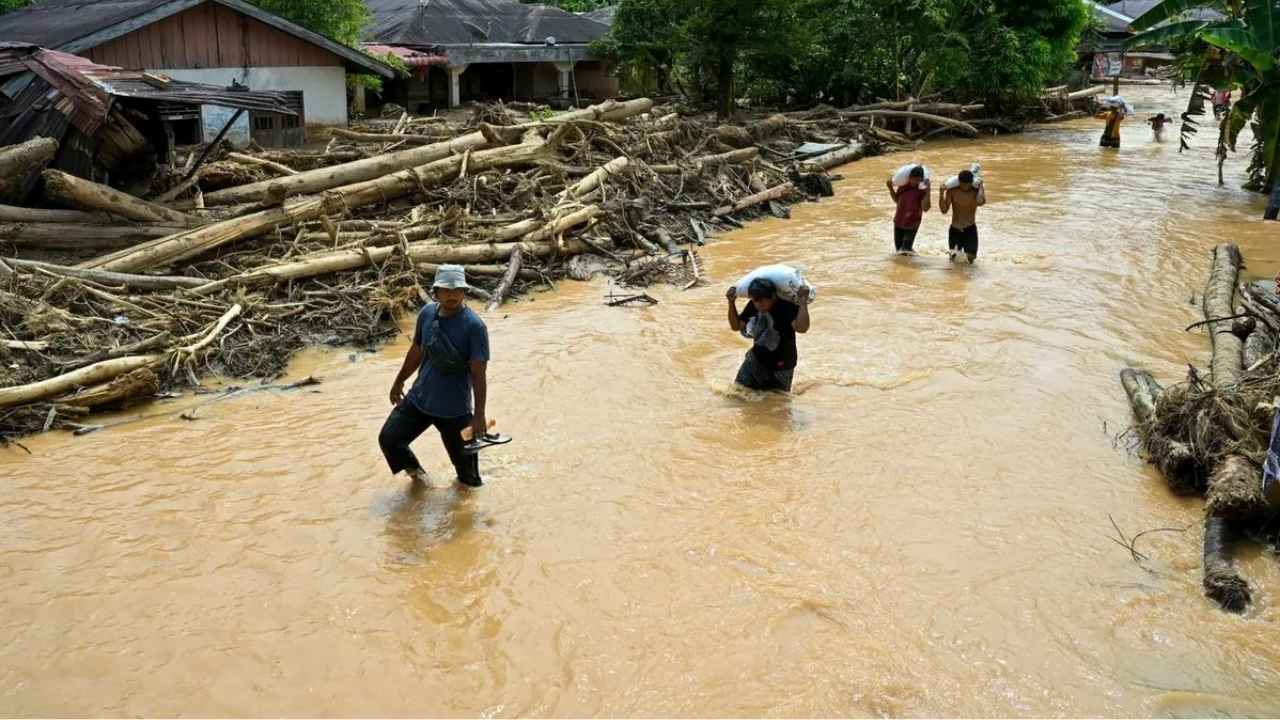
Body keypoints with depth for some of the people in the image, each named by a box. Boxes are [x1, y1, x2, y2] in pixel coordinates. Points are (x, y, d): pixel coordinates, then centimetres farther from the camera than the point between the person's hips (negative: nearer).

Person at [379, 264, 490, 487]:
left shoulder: (474, 326, -19)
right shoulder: (427, 313, -3)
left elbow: (479, 374, -19)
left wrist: (479, 415, -21)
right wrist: (399, 381, 22)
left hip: (454, 410, -5)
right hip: (419, 399, 5)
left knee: (466, 469, 3)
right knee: (388, 438, 8)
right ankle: (415, 472, 35)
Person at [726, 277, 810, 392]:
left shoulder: (787, 307, -28)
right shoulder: (753, 306, -12)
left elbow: (801, 328, -45)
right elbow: (736, 326, 0)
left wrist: (803, 303, -45)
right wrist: (731, 302, -11)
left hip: (781, 366, -4)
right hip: (756, 360, 4)